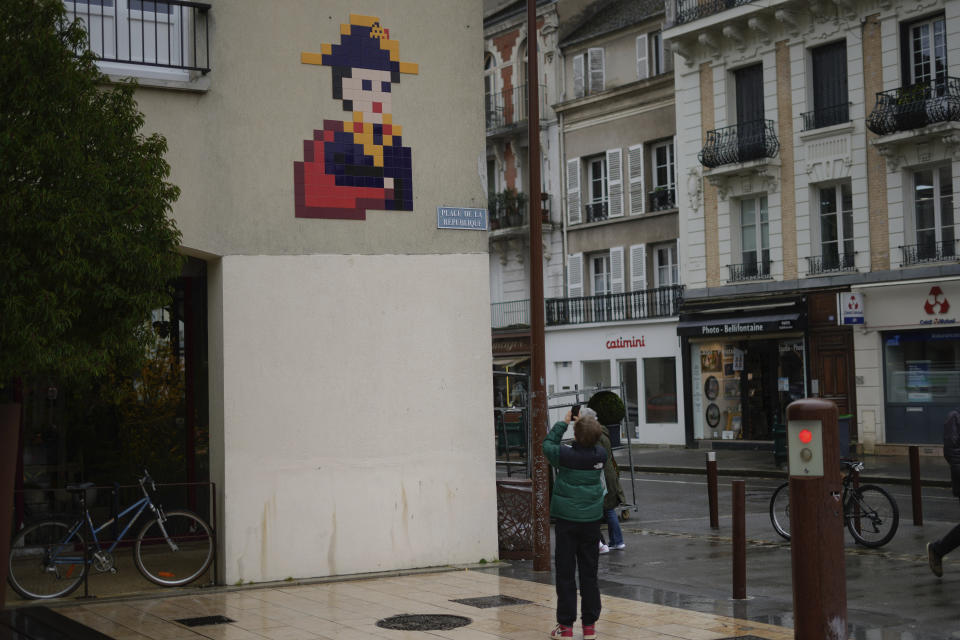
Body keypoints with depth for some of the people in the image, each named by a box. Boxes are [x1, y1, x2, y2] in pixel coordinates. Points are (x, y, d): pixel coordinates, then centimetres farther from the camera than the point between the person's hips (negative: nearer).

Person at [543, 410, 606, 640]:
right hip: (591, 520, 3)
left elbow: (548, 444, 7)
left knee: (565, 573, 3)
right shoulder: (600, 455, -6)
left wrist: (564, 422, 15)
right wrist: (586, 424, 18)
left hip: (567, 520, -3)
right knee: (589, 573, 8)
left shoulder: (565, 455, -13)